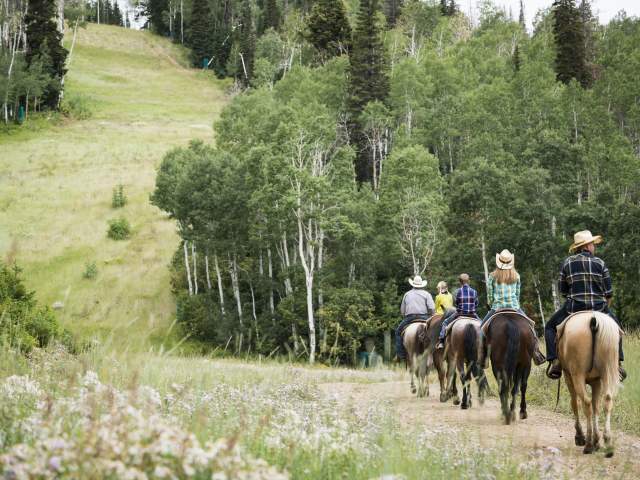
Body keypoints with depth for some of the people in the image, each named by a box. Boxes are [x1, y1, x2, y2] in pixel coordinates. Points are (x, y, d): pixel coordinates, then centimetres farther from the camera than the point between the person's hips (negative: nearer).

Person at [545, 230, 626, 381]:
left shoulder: (567, 262, 2)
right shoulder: (600, 263, 2)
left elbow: (562, 290, 7)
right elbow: (609, 292, 3)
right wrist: (605, 308, 20)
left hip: (573, 307, -1)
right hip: (599, 307, 1)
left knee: (550, 327, 19)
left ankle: (554, 361, -2)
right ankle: (618, 363, 19)